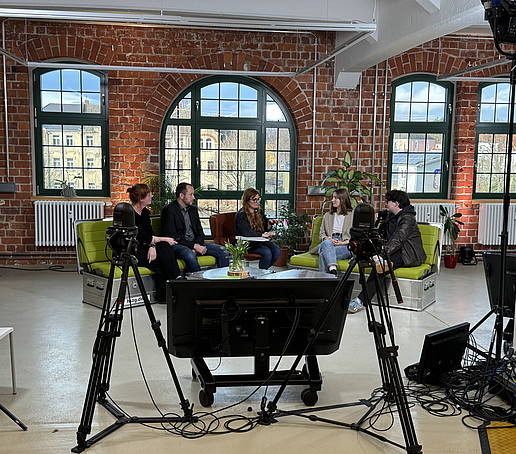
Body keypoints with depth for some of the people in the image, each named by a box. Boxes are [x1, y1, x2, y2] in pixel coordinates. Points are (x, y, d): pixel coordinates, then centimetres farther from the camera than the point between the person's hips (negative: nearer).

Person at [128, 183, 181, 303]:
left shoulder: (145, 212, 10)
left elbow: (150, 233, 2)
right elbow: (142, 237, -20)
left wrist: (152, 246, -19)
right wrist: (164, 239, -13)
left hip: (139, 248, 7)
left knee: (164, 247, -18)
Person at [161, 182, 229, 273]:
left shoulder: (193, 209, 16)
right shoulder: (169, 210, -7)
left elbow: (200, 233, 14)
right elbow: (173, 237, -15)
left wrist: (197, 245, -10)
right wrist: (194, 246, -21)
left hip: (195, 243, 7)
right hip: (178, 245, -7)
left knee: (222, 250, -10)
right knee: (190, 255, -39)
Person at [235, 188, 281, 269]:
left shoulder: (258, 213, 15)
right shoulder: (241, 215, -10)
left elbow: (265, 228, 21)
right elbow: (246, 232, -25)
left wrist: (270, 223, -1)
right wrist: (262, 235, -31)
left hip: (259, 241, 8)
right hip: (247, 244, -8)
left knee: (277, 250, -17)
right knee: (267, 252, -29)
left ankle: (264, 270, -3)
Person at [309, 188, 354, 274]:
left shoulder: (353, 215, 16)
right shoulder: (327, 216, 29)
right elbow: (321, 234, 19)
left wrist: (343, 243, -12)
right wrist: (329, 239, -5)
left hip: (346, 246, -3)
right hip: (329, 242, 3)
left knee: (324, 254, -35)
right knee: (326, 243, -38)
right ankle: (333, 268, -57)